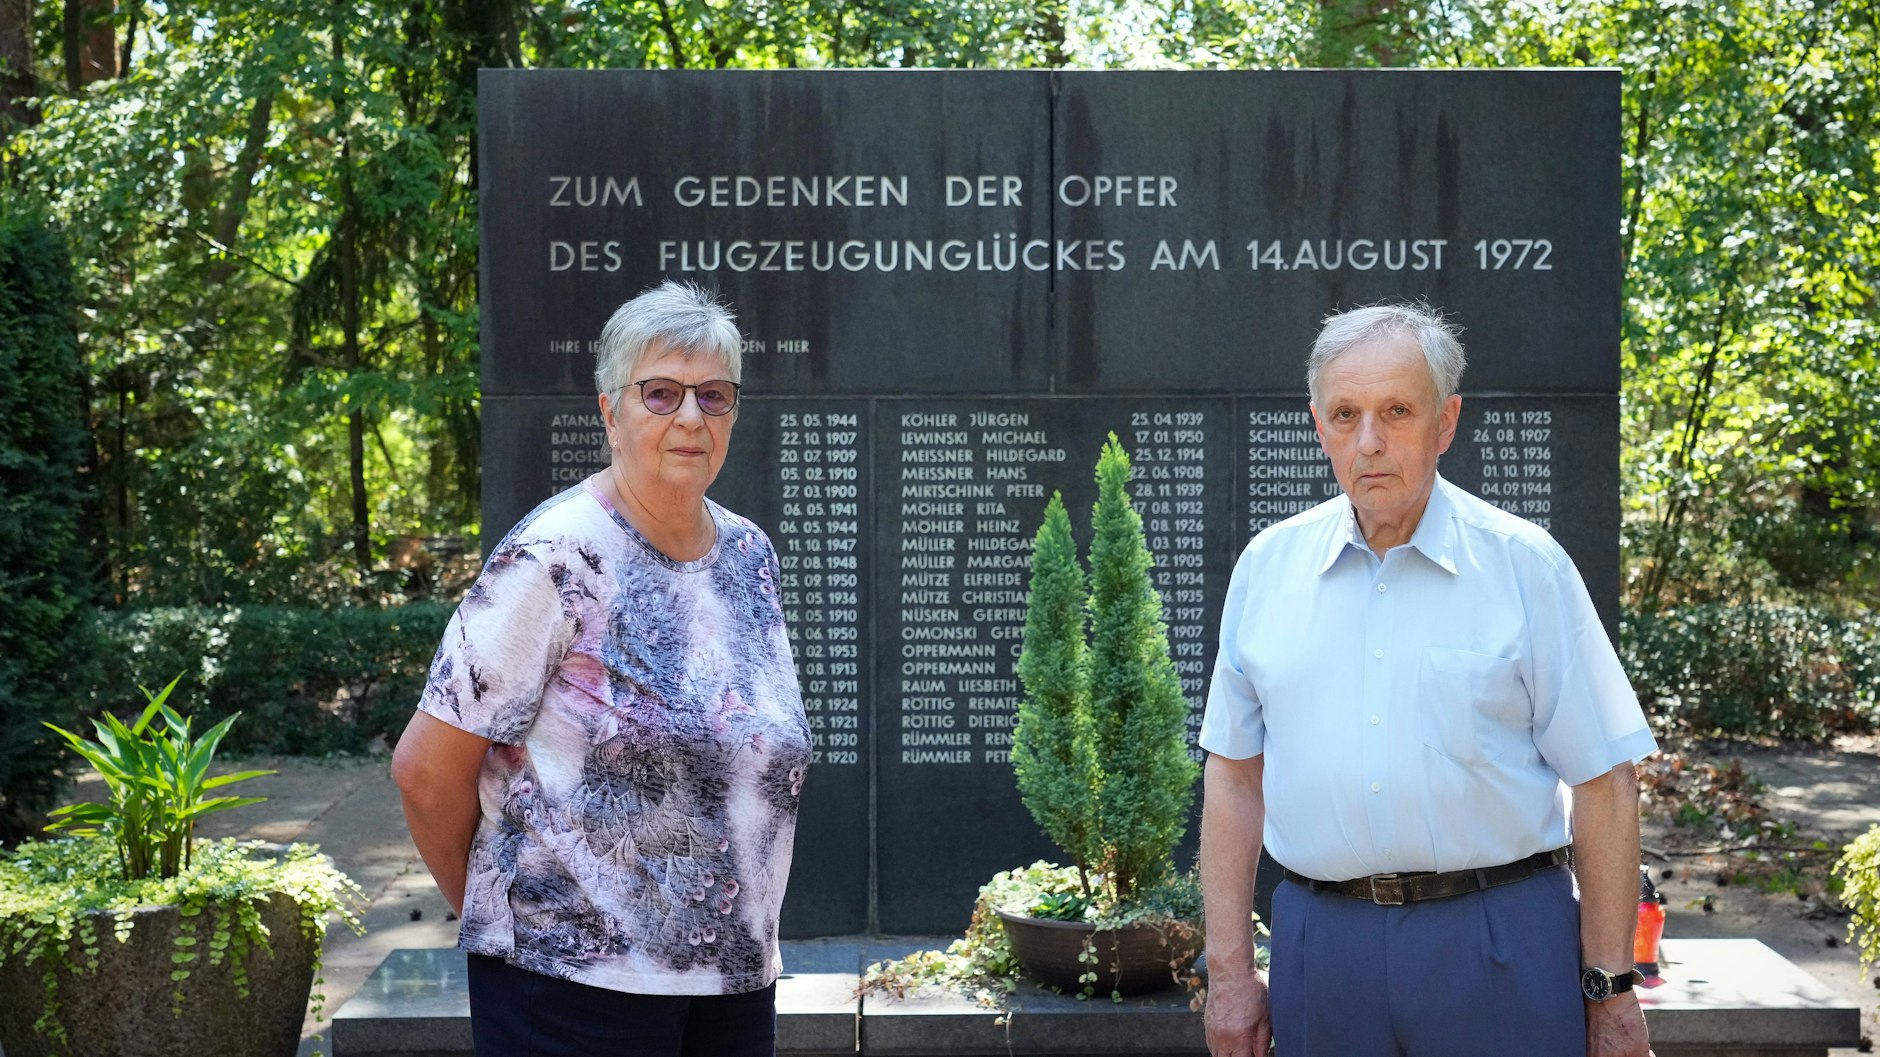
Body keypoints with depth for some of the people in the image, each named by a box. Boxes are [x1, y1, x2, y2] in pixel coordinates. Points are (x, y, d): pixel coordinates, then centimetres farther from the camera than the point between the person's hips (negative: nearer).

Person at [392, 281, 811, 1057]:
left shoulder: (750, 555, 7)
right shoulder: (556, 557, -13)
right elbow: (426, 767, -12)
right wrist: (487, 909, 1)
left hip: (736, 979, 6)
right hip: (575, 983, -6)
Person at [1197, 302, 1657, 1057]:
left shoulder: (1526, 566, -3)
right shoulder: (1268, 564, 6)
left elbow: (1602, 783, -3)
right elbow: (1235, 774, 8)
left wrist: (1610, 991, -4)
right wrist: (1229, 971, 4)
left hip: (1500, 944, -2)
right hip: (1321, 942, 3)